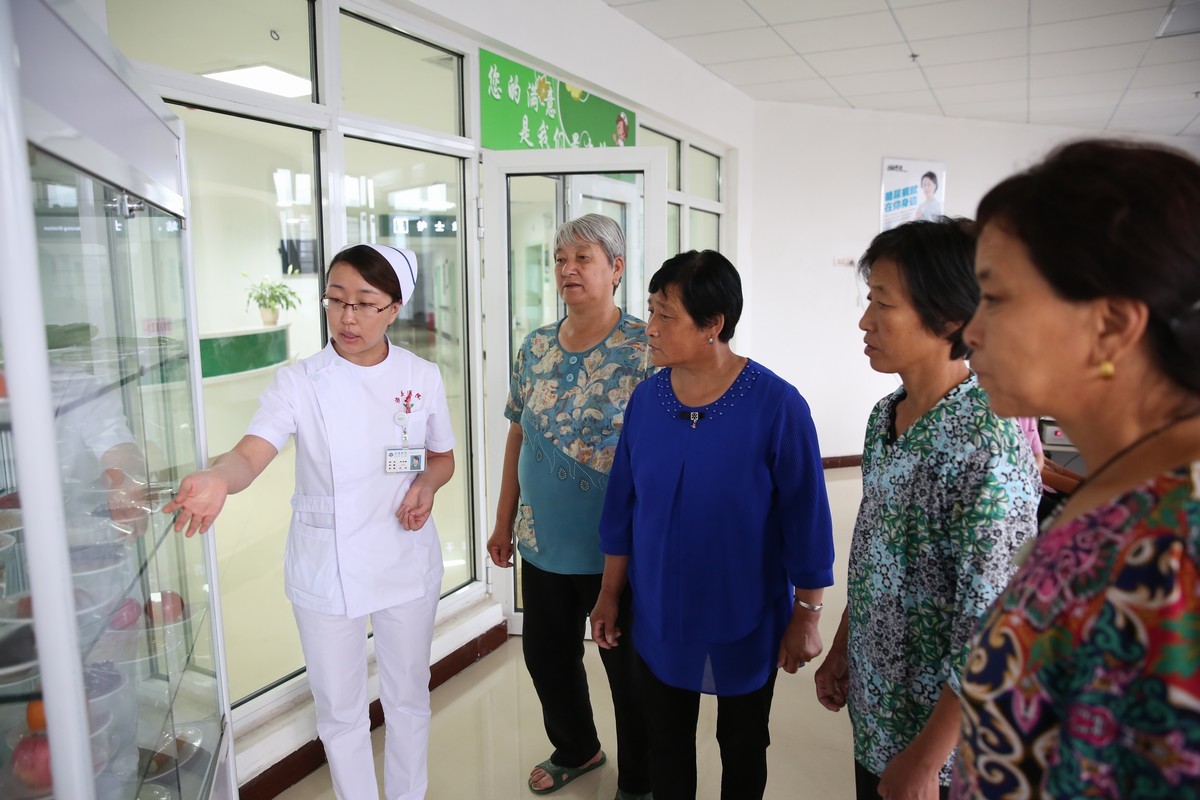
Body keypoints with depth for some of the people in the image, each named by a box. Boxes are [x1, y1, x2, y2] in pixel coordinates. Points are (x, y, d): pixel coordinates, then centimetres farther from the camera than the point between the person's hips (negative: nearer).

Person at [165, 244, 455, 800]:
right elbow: (250, 455, -26)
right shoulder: (299, 383, -11)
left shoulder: (422, 378, -5)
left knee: (408, 696, 20)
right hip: (326, 571, -1)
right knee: (340, 710, 14)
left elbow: (442, 458, 8)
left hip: (407, 562, 2)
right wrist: (216, 479, -48)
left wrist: (427, 483, -15)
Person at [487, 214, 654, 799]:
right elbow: (518, 438, 10)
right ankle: (575, 750, 48)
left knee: (628, 665, 12)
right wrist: (504, 522, 12)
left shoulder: (645, 348, -13)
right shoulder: (536, 348, 4)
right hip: (543, 541, 6)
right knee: (545, 653, 20)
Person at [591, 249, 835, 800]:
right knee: (666, 741, 20)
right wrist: (610, 594, 8)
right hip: (658, 618, 3)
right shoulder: (645, 399, -6)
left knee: (742, 747, 19)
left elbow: (806, 519, -13)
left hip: (746, 623, -3)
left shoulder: (776, 405, -20)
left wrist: (805, 615, -9)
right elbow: (622, 506, 2)